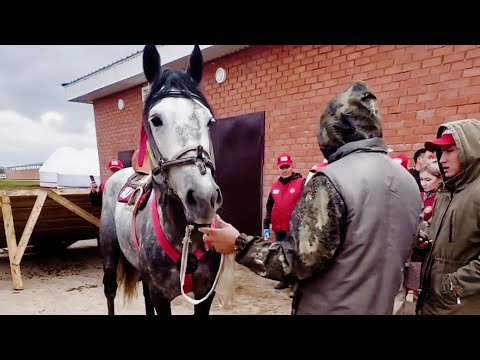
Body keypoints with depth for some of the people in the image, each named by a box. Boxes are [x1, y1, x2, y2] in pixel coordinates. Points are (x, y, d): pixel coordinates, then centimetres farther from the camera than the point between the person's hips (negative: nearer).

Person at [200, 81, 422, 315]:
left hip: (332, 308, -7)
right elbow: (397, 251, 12)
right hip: (381, 306, 7)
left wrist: (239, 244, -17)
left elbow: (300, 262, -25)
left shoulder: (332, 181, -24)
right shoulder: (409, 182, 1)